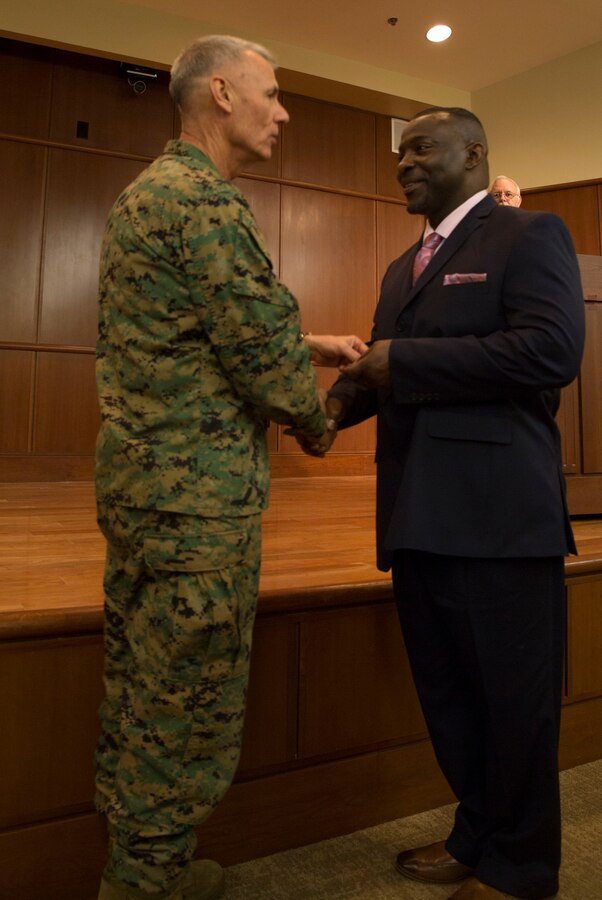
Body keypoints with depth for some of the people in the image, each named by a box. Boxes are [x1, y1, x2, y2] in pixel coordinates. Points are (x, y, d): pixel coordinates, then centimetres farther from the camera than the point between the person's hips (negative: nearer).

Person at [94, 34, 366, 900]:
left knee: (138, 696, 19)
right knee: (189, 706, 4)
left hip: (136, 477, 10)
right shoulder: (207, 199, -12)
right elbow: (260, 352, -15)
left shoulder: (146, 191, 19)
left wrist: (309, 345, 20)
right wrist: (318, 422, 4)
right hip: (197, 494, -10)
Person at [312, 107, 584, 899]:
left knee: (514, 700, 8)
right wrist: (340, 398, -2)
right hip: (420, 515, 8)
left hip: (497, 514, -7)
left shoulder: (529, 235, -1)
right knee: (446, 692, 17)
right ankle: (478, 836, 38)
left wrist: (404, 360, -16)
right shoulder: (404, 267, 22)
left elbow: (553, 350, -17)